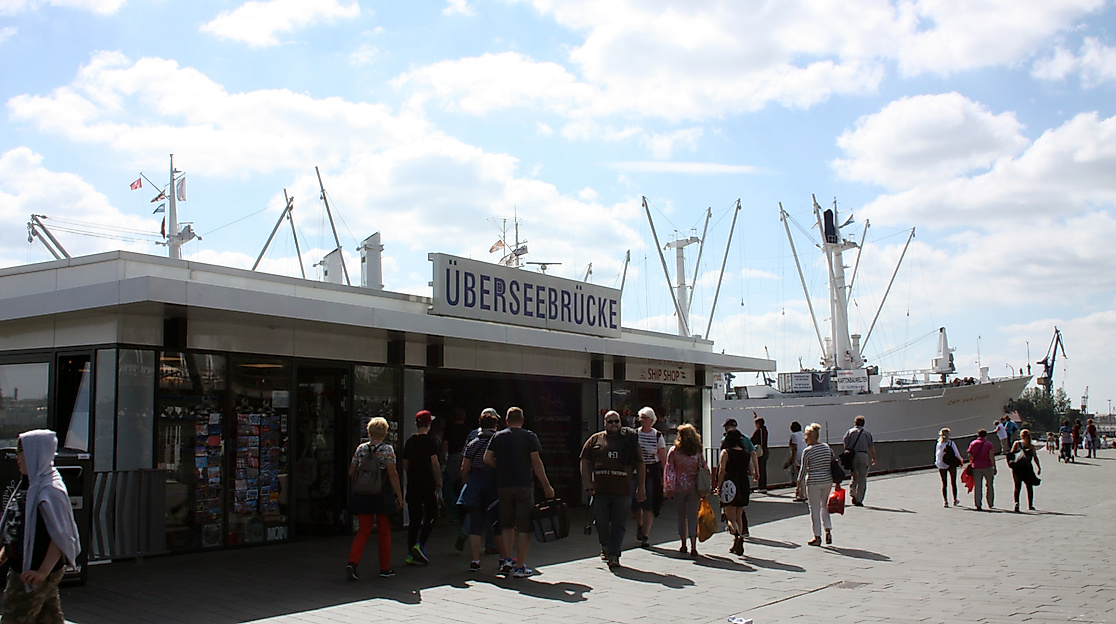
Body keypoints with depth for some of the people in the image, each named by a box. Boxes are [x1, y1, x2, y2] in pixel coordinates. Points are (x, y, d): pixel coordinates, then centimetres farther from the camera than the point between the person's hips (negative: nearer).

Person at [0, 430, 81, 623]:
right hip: (21, 568, 9)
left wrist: (43, 572, -26)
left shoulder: (50, 491, -20)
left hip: (33, 574, -9)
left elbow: (60, 536, -23)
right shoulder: (29, 484, 9)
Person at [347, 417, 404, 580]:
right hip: (383, 496, -3)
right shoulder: (387, 449, -6)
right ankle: (385, 568, 15)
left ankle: (352, 562, -9)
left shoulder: (361, 449, 4)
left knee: (363, 531, 9)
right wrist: (399, 496, -7)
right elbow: (392, 474, -11)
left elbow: (351, 472, 7)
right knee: (384, 532, 9)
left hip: (363, 496, 3)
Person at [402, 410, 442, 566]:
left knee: (414, 518, 9)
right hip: (428, 483, -5)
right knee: (430, 516, 5)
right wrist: (439, 481, -6)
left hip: (412, 483, 5)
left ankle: (411, 553, 8)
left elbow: (405, 464, 13)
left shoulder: (409, 442, 9)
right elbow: (434, 462, -13)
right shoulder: (431, 441, -7)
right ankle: (420, 544, -12)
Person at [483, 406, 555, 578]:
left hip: (503, 485, 3)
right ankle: (520, 567, 2)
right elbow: (536, 462, -5)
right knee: (524, 527, 2)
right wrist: (546, 486, -1)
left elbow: (487, 459, 1)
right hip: (524, 485, -3)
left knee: (507, 524, 17)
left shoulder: (498, 436, 8)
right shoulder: (529, 436, 0)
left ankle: (506, 560, 8)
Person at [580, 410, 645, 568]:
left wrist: (641, 488, 8)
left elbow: (640, 465, 12)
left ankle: (614, 555, 7)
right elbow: (585, 463, 8)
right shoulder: (595, 440, 8)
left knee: (619, 525, -1)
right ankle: (605, 547, 30)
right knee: (601, 522, 5)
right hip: (600, 490, 1)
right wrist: (588, 486, -1)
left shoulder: (629, 440, 8)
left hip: (622, 491, 0)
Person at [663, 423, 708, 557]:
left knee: (681, 516, 13)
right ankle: (693, 547, -6)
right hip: (694, 488, 1)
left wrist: (669, 488, -1)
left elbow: (669, 470, -5)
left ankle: (683, 545, 18)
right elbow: (705, 470, 1)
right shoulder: (698, 452, -1)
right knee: (693, 517, 3)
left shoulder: (674, 451, -5)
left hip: (679, 488, -1)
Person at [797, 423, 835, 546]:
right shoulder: (827, 447, 5)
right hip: (827, 480, 5)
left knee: (815, 509, 3)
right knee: (825, 506, 21)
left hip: (813, 482, -5)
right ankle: (828, 530, 8)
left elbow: (803, 469, -8)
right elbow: (833, 463, 8)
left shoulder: (807, 451, -10)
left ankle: (817, 537, 7)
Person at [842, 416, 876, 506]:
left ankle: (852, 493, -1)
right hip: (863, 455, -2)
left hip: (852, 456, 2)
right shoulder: (867, 433, 6)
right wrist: (874, 458, 14)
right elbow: (871, 447, 6)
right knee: (862, 479, 3)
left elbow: (845, 445, 1)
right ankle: (858, 500, 0)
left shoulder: (850, 432, 8)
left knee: (854, 476, 18)